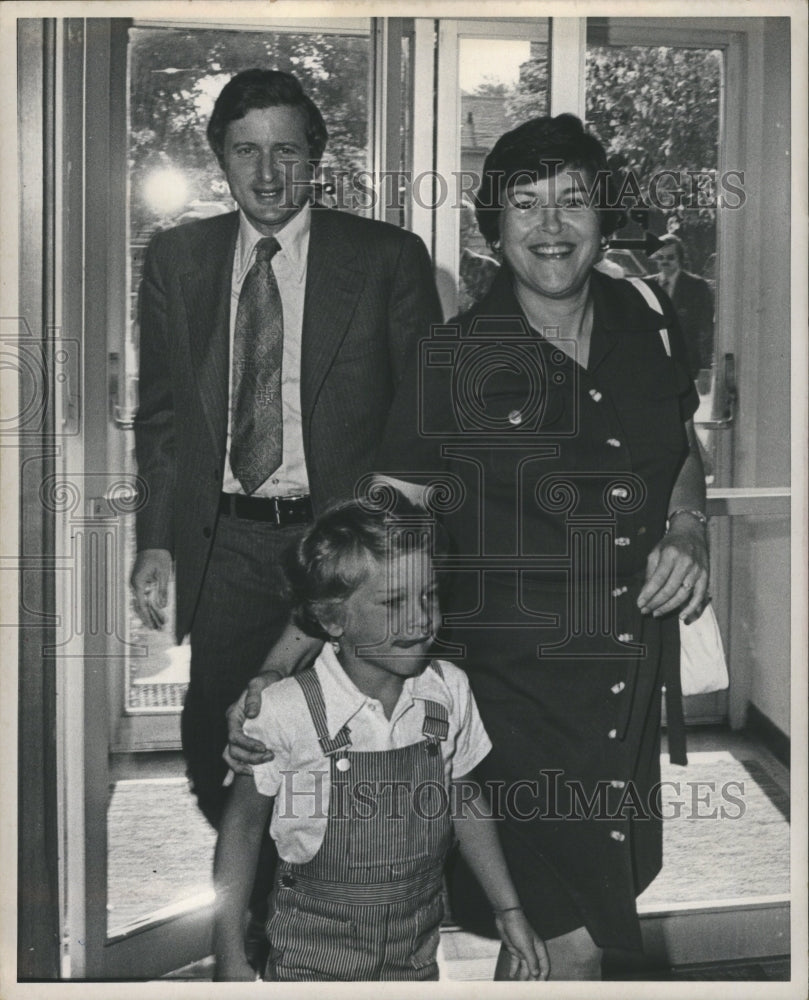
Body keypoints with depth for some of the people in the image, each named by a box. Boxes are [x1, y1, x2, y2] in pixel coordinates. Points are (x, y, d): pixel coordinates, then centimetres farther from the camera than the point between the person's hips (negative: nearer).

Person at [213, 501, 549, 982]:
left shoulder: (450, 691, -11)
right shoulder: (289, 711, -22)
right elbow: (244, 822, -9)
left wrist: (510, 912, 7)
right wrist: (231, 957, -7)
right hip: (314, 958, -3)